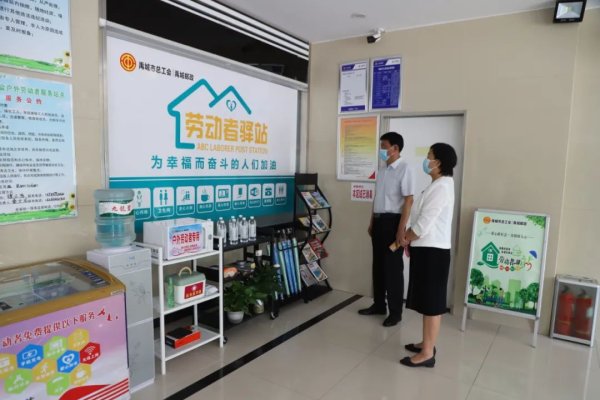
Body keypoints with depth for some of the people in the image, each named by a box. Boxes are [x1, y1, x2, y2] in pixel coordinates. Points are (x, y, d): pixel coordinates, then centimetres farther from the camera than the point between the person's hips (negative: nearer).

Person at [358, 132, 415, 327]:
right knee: (378, 264, 14)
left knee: (393, 267, 1)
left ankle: (395, 311, 14)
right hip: (379, 221, 8)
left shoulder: (405, 169, -11)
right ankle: (378, 305, 28)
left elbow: (408, 200, -15)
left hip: (393, 221, -8)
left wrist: (401, 228, -20)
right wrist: (372, 222, 17)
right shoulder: (382, 170, 13)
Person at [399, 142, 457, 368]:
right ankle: (427, 343, 29)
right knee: (427, 300, 17)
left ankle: (427, 354, 7)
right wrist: (410, 239, 12)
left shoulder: (442, 187, -17)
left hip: (432, 251, -10)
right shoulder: (438, 185, 16)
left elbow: (425, 222, -20)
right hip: (426, 249, 10)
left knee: (432, 302, -3)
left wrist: (406, 239, -5)